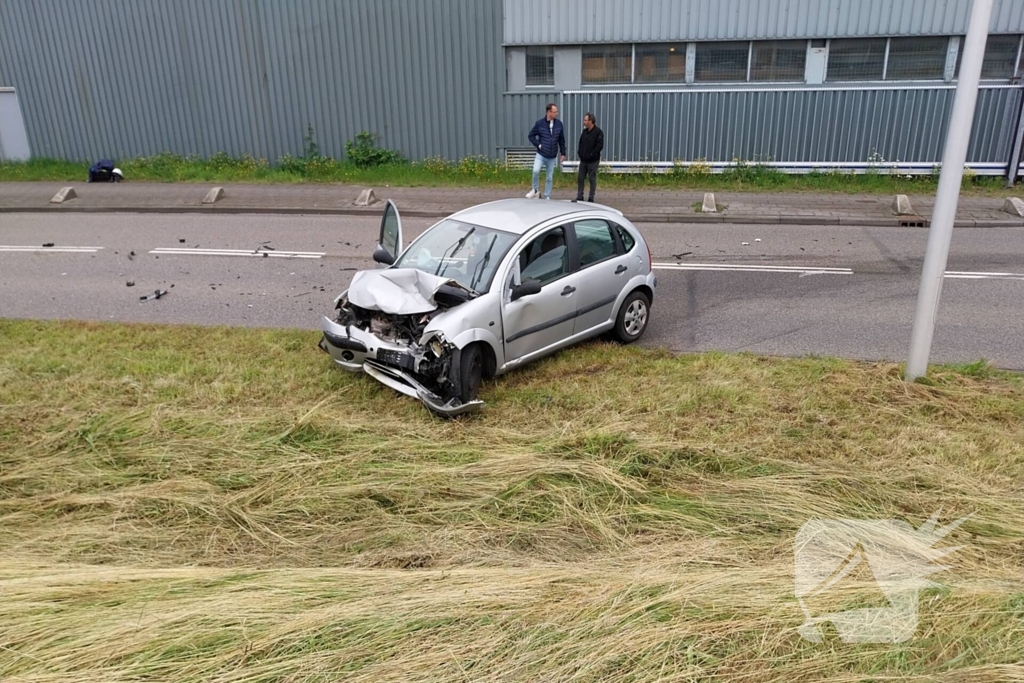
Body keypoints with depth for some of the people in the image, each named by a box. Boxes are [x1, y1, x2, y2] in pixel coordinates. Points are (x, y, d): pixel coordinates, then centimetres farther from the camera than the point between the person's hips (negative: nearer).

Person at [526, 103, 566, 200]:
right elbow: (531, 135, 3)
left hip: (552, 156, 3)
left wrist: (563, 153, 10)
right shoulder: (539, 123, -7)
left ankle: (547, 197, 20)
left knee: (549, 178, 8)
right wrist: (538, 145, -9)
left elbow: (561, 140, 9)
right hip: (541, 154, -3)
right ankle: (534, 190, -1)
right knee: (536, 171, -23)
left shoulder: (558, 124, 1)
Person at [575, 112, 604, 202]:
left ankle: (591, 198, 7)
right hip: (583, 160, 7)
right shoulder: (585, 131, 12)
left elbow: (600, 146, -17)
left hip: (593, 161, -7)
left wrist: (591, 155, -19)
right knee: (580, 178, 7)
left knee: (592, 179, 1)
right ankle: (579, 197, 14)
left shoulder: (598, 132, -11)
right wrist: (579, 152, 5)